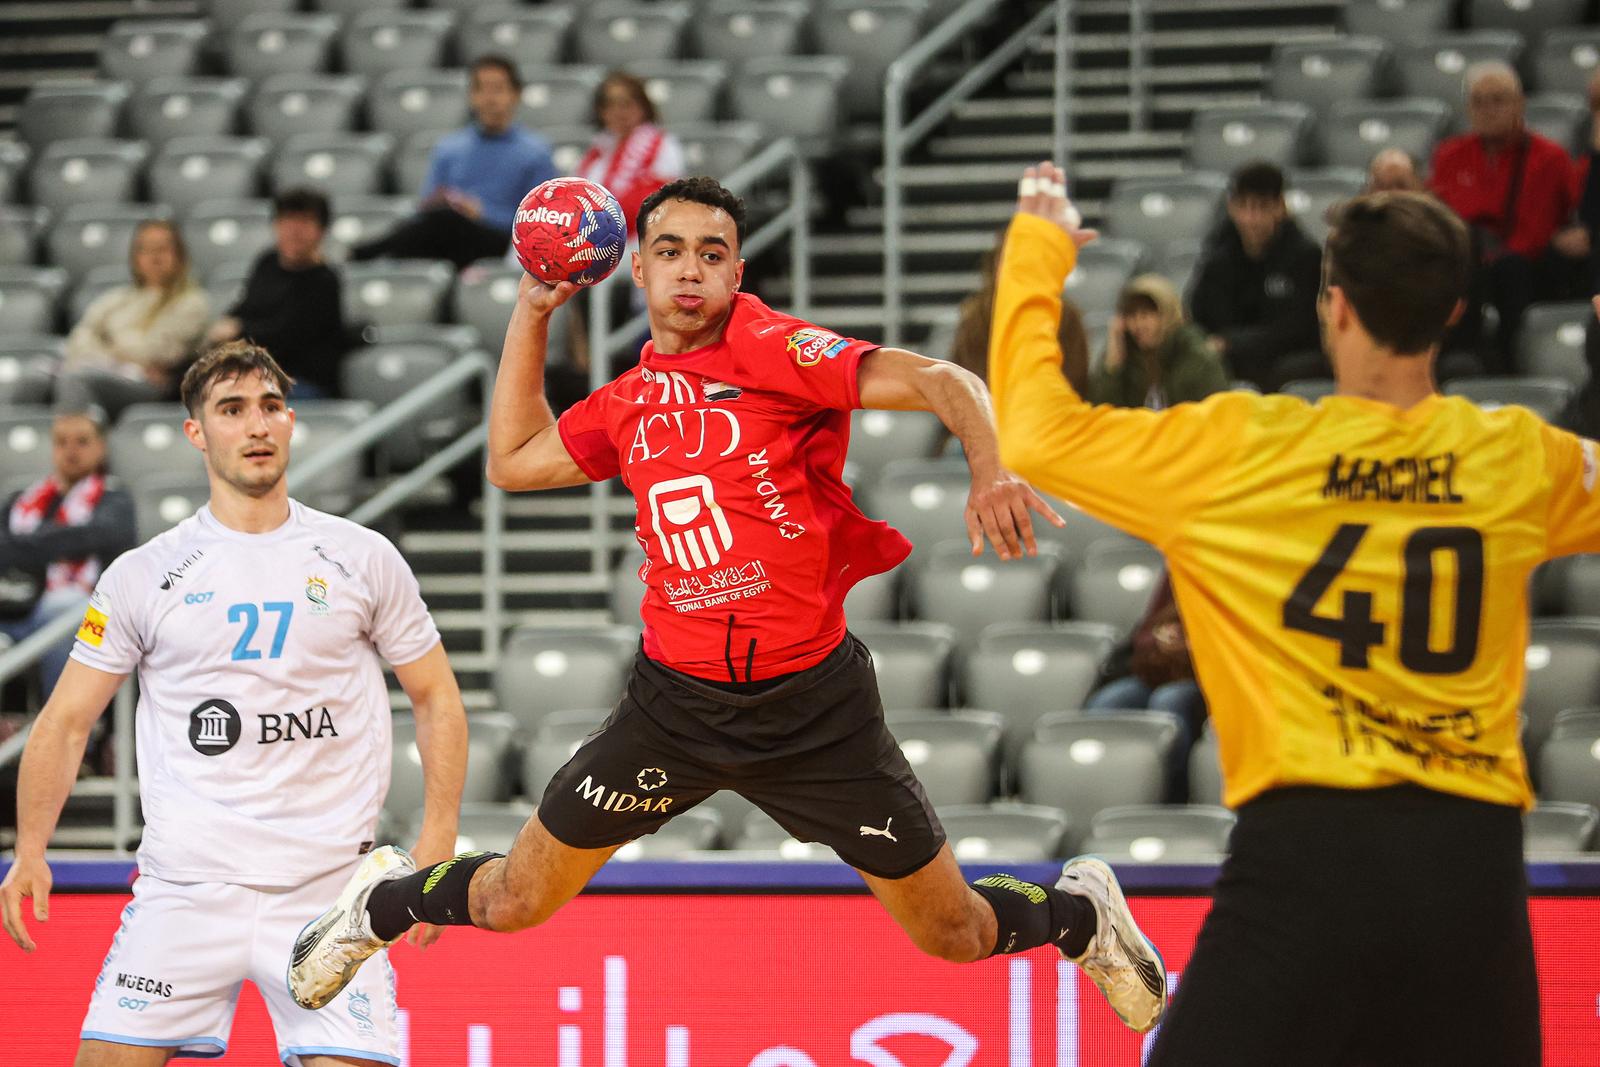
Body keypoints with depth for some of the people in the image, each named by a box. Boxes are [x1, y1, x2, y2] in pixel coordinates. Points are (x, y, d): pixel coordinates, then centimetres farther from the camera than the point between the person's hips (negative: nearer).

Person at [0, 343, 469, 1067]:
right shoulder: (142, 576, 5)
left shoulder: (362, 559, 7)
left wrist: (436, 845, 2)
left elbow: (436, 698, 13)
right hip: (184, 886, 0)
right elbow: (66, 721, 8)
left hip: (327, 888, 0)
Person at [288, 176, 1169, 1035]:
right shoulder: (627, 403, 8)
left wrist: (991, 469, -36)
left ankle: (1081, 911, 36)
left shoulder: (770, 350, -9)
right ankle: (374, 911, 38)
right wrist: (532, 311, 18)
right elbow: (513, 460, 22)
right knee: (515, 902, 6)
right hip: (676, 700, 3)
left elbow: (941, 381, -17)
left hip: (815, 705, -3)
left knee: (954, 932, 4)